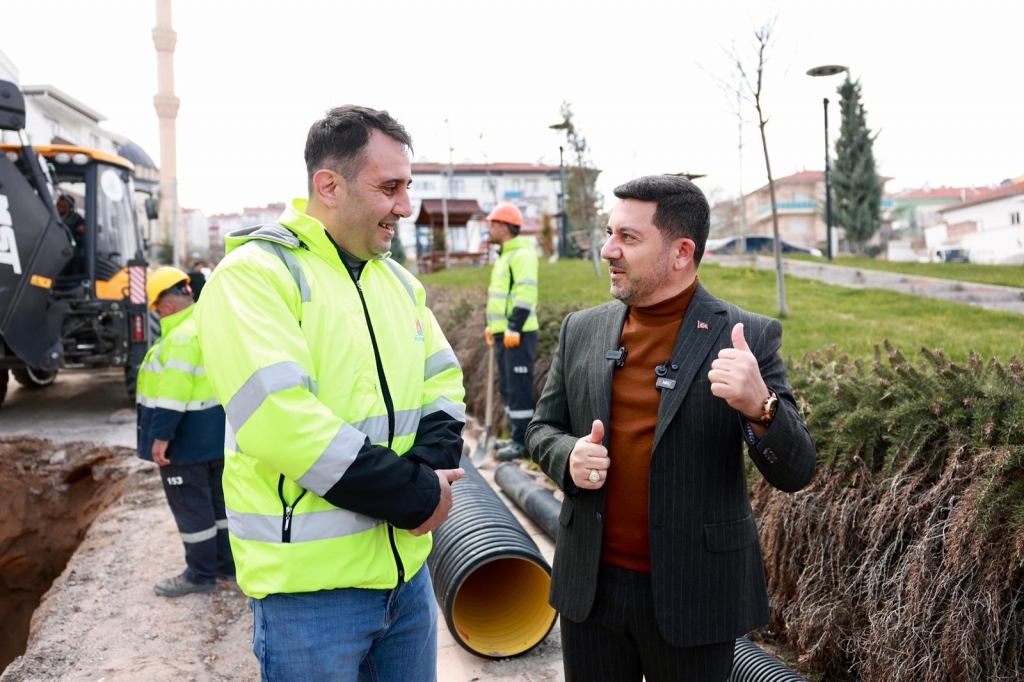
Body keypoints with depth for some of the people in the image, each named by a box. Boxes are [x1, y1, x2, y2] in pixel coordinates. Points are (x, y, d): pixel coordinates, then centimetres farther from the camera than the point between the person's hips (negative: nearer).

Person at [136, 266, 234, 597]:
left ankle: (201, 574, 13)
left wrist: (161, 436, -21)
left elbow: (173, 392, -25)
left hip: (188, 439, -10)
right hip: (216, 435, 10)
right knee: (217, 498, 18)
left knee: (190, 506, 2)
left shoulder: (183, 336, -21)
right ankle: (227, 563, 28)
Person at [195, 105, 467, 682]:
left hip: (407, 565, 7)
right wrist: (415, 495, -19)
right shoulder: (254, 274, -13)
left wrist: (431, 470, -11)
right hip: (311, 583, -6)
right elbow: (279, 418, -24)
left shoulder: (398, 281, 10)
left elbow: (442, 384, 10)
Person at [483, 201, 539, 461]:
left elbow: (525, 294, -20)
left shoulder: (521, 254, -12)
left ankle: (522, 442, -1)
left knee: (518, 388, -6)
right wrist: (492, 326, 21)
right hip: (504, 334, 10)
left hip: (518, 334, -10)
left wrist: (513, 329, -23)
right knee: (507, 387, 14)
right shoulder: (505, 256, 20)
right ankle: (518, 437, 22)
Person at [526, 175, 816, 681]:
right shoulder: (581, 329, 2)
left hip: (693, 598, -3)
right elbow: (543, 428, 11)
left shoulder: (747, 337, -9)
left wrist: (759, 406, -30)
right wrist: (569, 456, -12)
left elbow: (795, 472, -10)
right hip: (591, 585, 3)